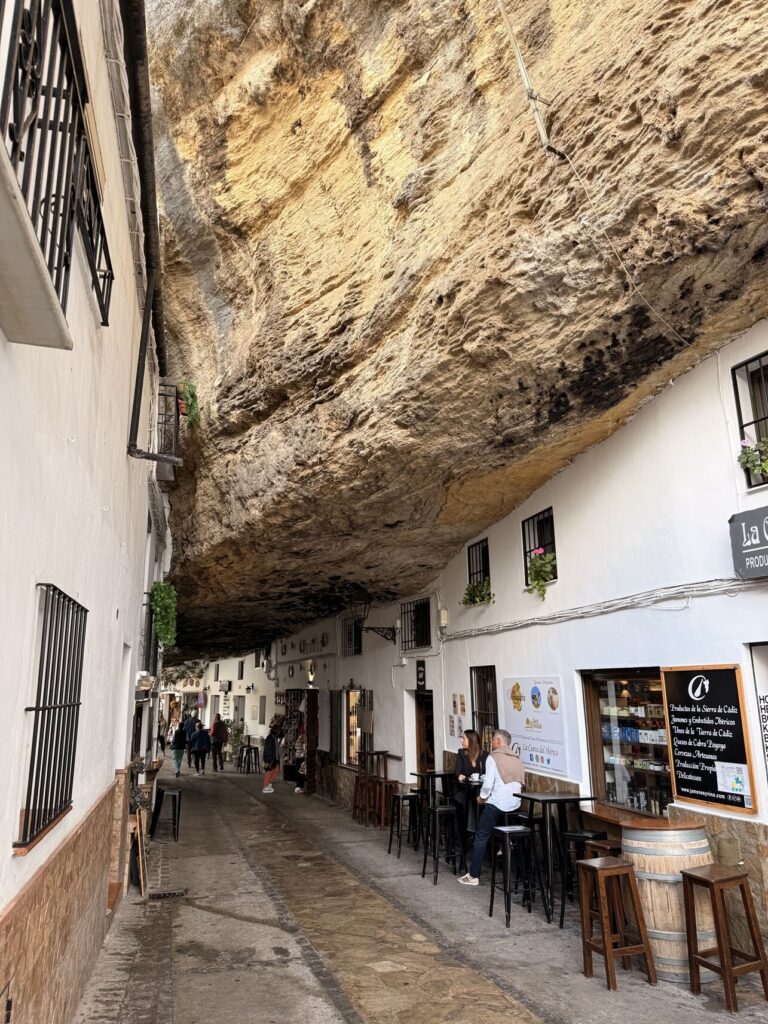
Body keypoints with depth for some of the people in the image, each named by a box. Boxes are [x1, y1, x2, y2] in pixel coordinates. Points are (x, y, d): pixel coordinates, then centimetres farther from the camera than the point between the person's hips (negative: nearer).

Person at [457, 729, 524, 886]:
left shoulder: (493, 757, -6)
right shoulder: (516, 759, 13)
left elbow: (488, 783, -14)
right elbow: (521, 782, 10)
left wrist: (481, 798, 3)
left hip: (497, 804, -6)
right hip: (515, 805, 6)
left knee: (481, 837, 3)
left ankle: (473, 876, 5)